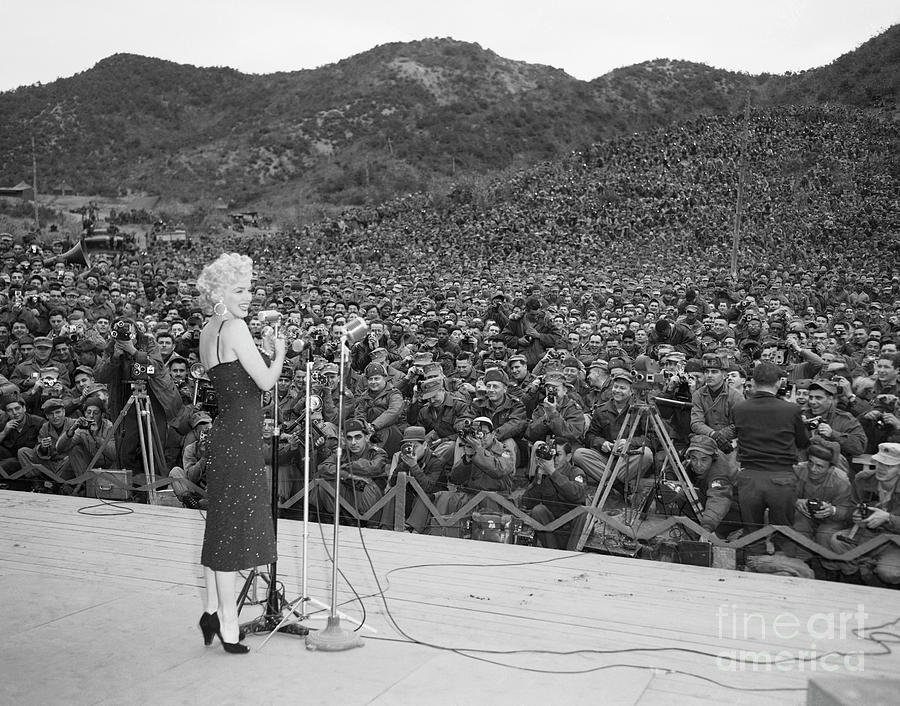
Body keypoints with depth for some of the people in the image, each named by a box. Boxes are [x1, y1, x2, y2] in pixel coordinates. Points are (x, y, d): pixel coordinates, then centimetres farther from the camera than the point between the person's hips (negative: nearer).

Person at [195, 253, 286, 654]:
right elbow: (266, 381, -15)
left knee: (221, 526, 17)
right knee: (233, 528, -1)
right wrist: (279, 353, 2)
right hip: (239, 437, -9)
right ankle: (227, 624, 9)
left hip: (225, 433, 9)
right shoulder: (234, 328, -15)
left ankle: (213, 610, 28)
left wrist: (267, 351, 16)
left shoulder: (208, 332, 13)